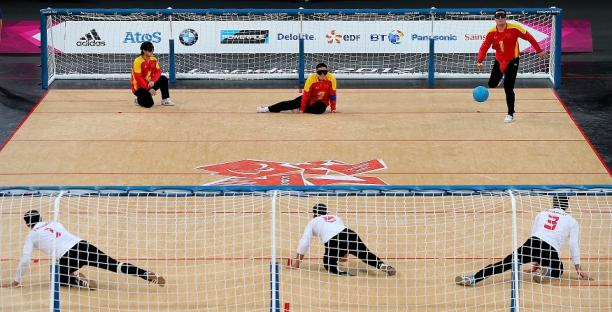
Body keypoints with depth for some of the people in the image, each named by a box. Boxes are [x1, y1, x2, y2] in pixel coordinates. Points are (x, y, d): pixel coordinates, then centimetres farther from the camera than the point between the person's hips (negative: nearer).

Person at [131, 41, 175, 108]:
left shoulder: (154, 60, 2)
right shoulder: (138, 61, -20)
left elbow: (158, 71, -4)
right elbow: (138, 78, -24)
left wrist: (153, 81, -25)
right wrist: (149, 89, -28)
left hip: (150, 84, 7)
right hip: (139, 87, -7)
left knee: (163, 79, -11)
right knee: (149, 104, -25)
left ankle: (165, 100, -1)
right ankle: (138, 99, 10)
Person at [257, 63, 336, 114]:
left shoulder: (331, 78, -22)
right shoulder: (311, 79, -25)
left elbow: (332, 94, -14)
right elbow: (305, 95, -24)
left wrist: (333, 108, -15)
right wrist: (302, 109, -25)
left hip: (322, 102, 0)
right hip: (310, 99, 0)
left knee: (319, 109, -34)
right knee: (292, 103, -20)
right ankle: (267, 109, -16)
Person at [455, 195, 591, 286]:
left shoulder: (542, 214, 24)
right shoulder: (572, 221, 17)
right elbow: (574, 245, 14)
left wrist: (535, 263, 38)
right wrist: (578, 269, 23)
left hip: (532, 244, 1)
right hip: (551, 251, -1)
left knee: (506, 263, -2)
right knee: (558, 270, 31)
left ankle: (474, 278, -21)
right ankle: (545, 271, -4)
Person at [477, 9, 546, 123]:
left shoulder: (514, 29, -17)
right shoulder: (491, 33, -9)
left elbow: (529, 37, -9)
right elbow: (484, 47, -11)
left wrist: (539, 51, -5)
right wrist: (480, 61, -26)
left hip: (512, 61, -4)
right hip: (499, 61, 4)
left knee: (508, 88, -11)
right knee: (492, 84, 7)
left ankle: (510, 114, 3)